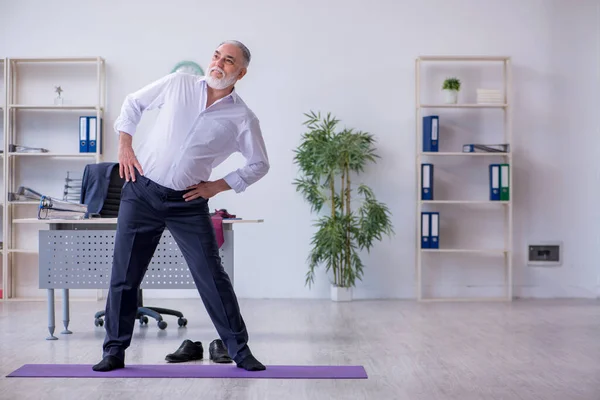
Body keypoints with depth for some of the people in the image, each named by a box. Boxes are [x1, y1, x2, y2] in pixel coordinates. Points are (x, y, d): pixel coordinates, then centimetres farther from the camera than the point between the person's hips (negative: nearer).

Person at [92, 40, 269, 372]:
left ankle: (240, 351, 13)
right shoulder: (178, 84, 1)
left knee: (212, 277, -1)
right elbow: (133, 103, 14)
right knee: (124, 276, 6)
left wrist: (217, 186, -1)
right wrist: (125, 145, 3)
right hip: (141, 192, 2)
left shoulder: (243, 118, -3)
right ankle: (114, 351, 22)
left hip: (187, 204, -1)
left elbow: (259, 165, 7)